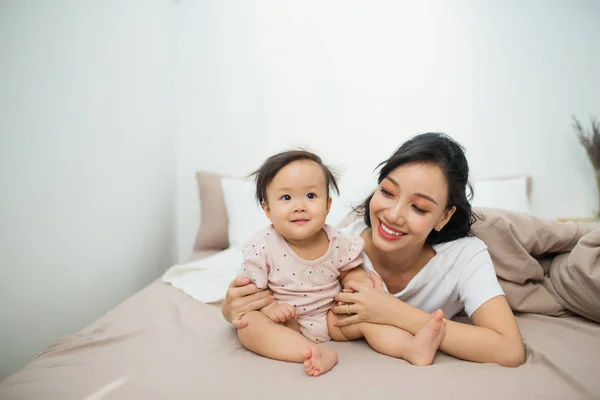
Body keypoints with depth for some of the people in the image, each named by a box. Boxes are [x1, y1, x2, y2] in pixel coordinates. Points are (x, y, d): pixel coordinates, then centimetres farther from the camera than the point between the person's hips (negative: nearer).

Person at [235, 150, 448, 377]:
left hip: (331, 318, 3)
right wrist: (269, 308, -26)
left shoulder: (339, 243, -9)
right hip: (285, 322, -2)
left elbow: (350, 273, 7)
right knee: (248, 324, -29)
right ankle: (318, 353, -40)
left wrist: (364, 285, -14)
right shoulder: (262, 247, -16)